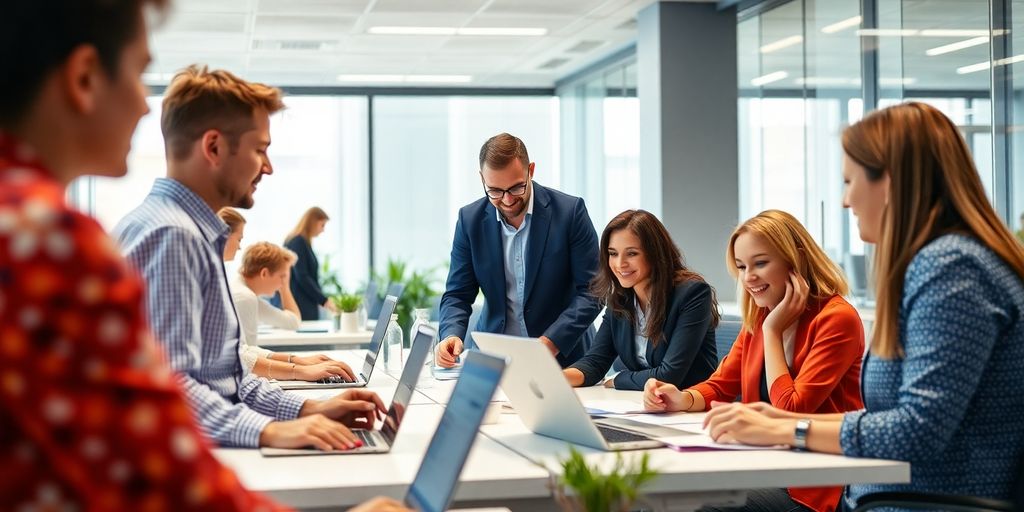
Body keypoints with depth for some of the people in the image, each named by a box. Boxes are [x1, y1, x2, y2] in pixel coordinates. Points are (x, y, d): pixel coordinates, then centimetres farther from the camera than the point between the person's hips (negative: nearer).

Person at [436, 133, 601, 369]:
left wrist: (551, 343, -19)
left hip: (562, 356, -3)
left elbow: (591, 291, -7)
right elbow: (458, 294, 5)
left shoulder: (570, 211, -7)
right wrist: (452, 335, -16)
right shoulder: (470, 219, 2)